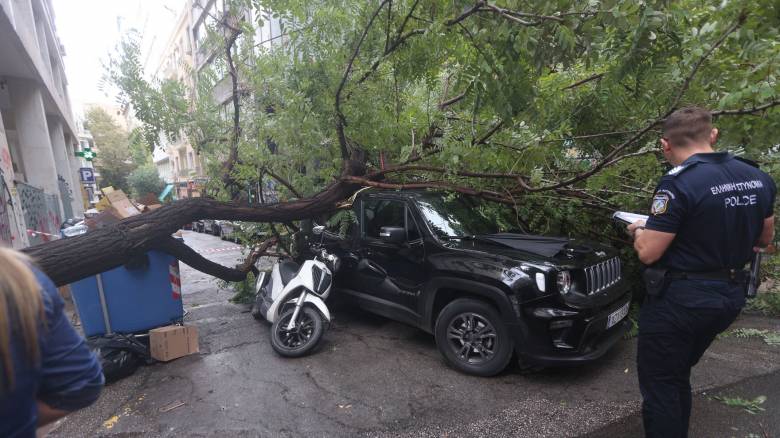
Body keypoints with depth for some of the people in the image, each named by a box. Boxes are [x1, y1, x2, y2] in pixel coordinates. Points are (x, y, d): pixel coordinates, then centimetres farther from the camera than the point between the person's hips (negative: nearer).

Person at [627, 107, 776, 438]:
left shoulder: (679, 183, -21)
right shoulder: (759, 178, 3)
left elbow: (648, 252, -20)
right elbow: (765, 239, 16)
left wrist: (639, 230, 0)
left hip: (680, 298, -8)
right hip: (731, 296, 8)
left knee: (659, 383, 7)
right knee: (677, 375, 25)